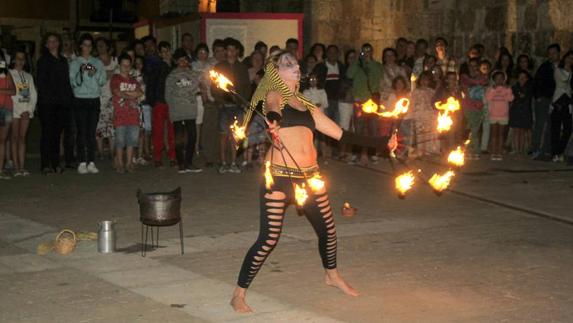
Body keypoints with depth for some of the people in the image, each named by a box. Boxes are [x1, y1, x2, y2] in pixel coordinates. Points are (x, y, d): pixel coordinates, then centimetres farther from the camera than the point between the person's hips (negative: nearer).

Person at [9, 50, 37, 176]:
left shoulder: (28, 76, 18)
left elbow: (34, 94, 12)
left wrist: (29, 109, -3)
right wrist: (19, 110, -12)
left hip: (27, 110, 4)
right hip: (14, 109, -4)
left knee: (22, 137, 3)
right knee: (15, 138, -5)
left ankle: (22, 167, 0)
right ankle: (16, 167, -8)